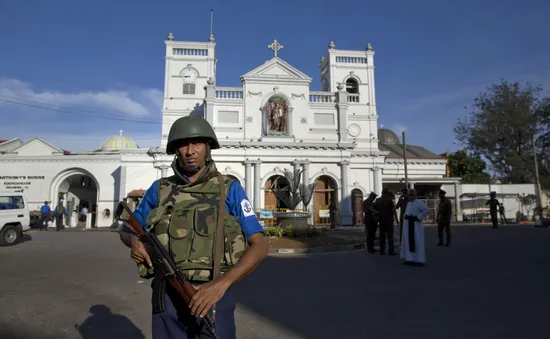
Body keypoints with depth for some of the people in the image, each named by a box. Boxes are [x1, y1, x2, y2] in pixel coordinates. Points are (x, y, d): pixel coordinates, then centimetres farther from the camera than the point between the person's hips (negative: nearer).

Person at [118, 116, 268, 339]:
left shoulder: (230, 189, -2)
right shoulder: (160, 189, 6)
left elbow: (259, 246, -7)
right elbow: (126, 230, 19)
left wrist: (221, 284, -19)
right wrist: (134, 240, -6)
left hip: (213, 294, -2)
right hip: (167, 298, 3)